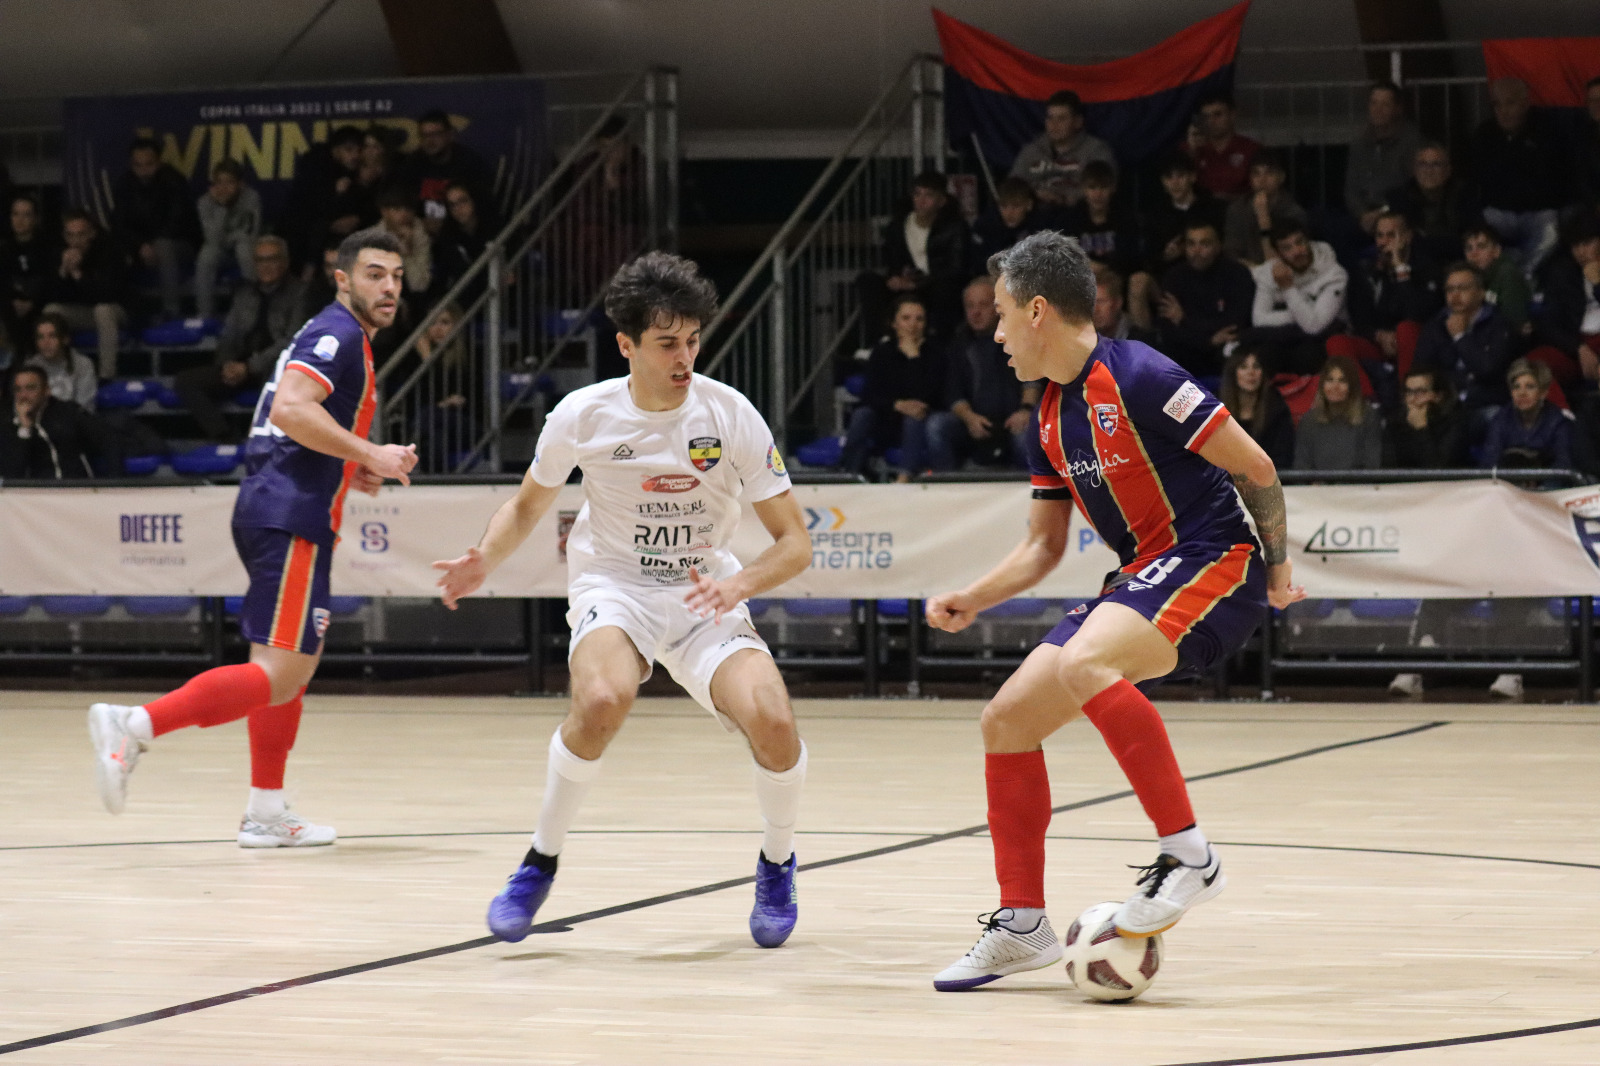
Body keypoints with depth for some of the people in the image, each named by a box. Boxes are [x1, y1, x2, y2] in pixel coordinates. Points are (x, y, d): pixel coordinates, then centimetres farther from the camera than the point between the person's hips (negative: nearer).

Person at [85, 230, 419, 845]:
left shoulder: (336, 336, 23)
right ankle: (134, 726, -25)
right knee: (278, 676, -16)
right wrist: (369, 455, -20)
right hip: (290, 518, -11)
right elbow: (290, 409, -24)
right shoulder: (337, 333, -8)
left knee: (296, 666, 17)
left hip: (268, 512, 11)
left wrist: (348, 467, 21)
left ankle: (266, 814, 20)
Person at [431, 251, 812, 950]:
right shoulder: (584, 414, -10)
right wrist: (485, 561, -10)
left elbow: (794, 541, -7)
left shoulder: (731, 415, -11)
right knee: (604, 698, -35)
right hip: (612, 585, -1)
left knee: (771, 720, -25)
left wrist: (740, 582, -28)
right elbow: (529, 505, 10)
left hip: (704, 596, 1)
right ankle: (540, 862, -13)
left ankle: (776, 865, 7)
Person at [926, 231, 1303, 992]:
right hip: (1140, 579, 9)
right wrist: (971, 601, 6)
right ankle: (1021, 925, 12)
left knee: (1084, 665, -36)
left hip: (1212, 560, -9)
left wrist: (1277, 565, -2)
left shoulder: (1136, 377, -14)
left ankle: (1187, 855, -27)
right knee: (1006, 720, 3)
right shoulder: (1052, 417, 13)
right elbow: (1043, 544, 21)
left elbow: (1255, 467, -11)